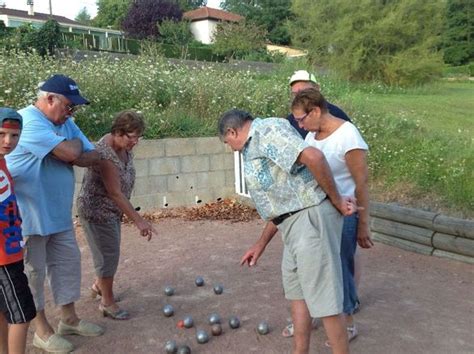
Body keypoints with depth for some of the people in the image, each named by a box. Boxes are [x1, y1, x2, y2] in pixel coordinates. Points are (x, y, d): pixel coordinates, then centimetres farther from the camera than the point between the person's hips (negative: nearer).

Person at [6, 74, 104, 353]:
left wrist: (69, 153, -16)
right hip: (29, 216, -8)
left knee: (69, 262, 14)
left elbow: (93, 156, 2)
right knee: (33, 271, 7)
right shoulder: (29, 121, -20)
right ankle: (42, 330, 21)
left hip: (59, 213, 8)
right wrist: (75, 144, -6)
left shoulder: (65, 123, 7)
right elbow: (70, 153, -28)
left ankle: (69, 318, 30)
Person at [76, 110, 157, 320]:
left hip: (111, 209, 9)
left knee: (110, 251, 21)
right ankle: (107, 303, 18)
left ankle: (99, 285, 45)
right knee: (108, 254, 1)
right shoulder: (105, 154, -30)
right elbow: (115, 193, -32)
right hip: (97, 210, -9)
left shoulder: (123, 147, -3)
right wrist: (138, 220, -33)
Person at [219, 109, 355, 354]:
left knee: (323, 296, -3)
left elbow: (314, 157, -26)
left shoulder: (267, 129, -9)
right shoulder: (255, 148, 21)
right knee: (296, 290, 18)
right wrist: (261, 244, 23)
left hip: (311, 218, -11)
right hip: (294, 224, 11)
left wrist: (336, 201, -16)